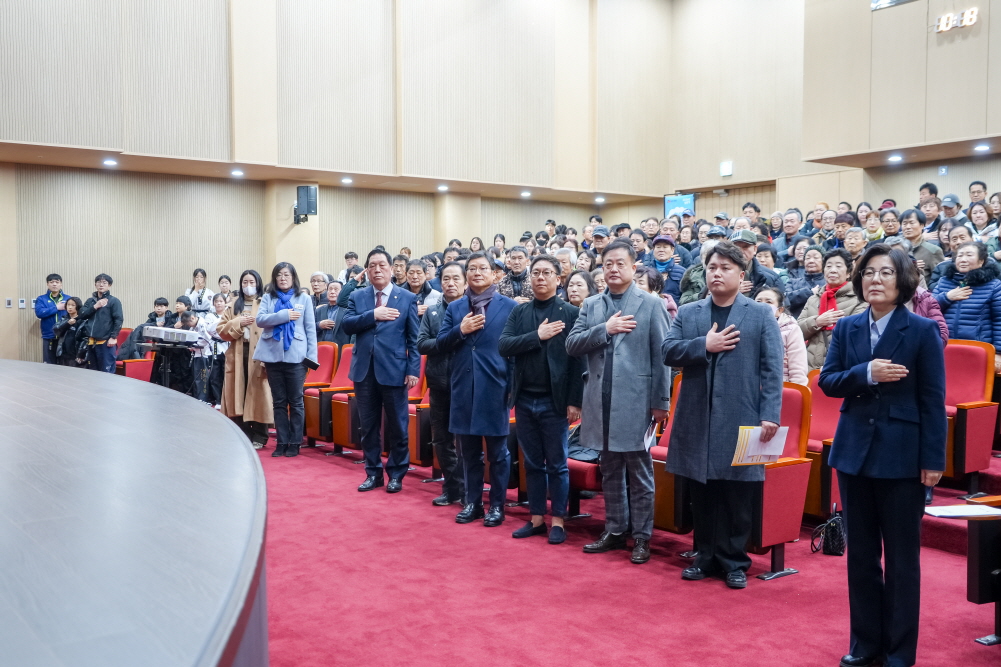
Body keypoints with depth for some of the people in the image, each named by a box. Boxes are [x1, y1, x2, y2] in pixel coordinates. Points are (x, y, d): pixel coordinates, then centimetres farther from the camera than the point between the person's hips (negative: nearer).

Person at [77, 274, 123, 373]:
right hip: (91, 342, 6)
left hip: (106, 342, -6)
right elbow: (82, 315, 5)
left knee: (107, 373, -4)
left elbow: (118, 320, -6)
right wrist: (95, 307, -6)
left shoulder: (114, 301, 0)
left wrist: (113, 337, -13)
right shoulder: (90, 301, 17)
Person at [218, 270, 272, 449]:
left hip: (258, 355, -4)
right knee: (238, 396, 3)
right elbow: (220, 330, 11)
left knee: (257, 395, -3)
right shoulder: (233, 306, 16)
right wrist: (238, 324, -5)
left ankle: (259, 437, 5)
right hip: (237, 356, 4)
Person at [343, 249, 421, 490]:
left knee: (397, 426, 5)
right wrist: (373, 315, -17)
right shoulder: (357, 296, 8)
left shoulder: (407, 298, 0)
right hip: (364, 370, 3)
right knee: (368, 425, 11)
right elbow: (347, 325, -5)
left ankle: (396, 475, 18)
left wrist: (413, 370, -9)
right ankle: (373, 473, 23)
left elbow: (414, 339, -2)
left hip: (394, 370, -3)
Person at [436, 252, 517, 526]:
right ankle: (472, 502, 23)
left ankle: (497, 505, 16)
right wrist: (461, 330, -11)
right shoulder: (454, 307, 9)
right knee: (469, 450, 12)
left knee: (497, 451, 5)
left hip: (494, 387, -3)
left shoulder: (509, 306, -1)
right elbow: (441, 344, 7)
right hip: (464, 388, 4)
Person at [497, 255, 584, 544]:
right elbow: (503, 346, -5)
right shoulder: (519, 312, 8)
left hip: (554, 401, -4)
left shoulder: (570, 313, -4)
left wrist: (574, 401, -12)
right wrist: (537, 336, -15)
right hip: (525, 400, 4)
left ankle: (557, 521, 15)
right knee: (532, 463, 12)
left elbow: (577, 360, -8)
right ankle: (536, 518, 22)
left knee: (557, 464, 5)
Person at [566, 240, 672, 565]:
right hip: (600, 402, 4)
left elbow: (661, 355, -4)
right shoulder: (591, 305, 10)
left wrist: (661, 402, -7)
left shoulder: (651, 304, -2)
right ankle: (614, 531, 25)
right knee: (609, 471, 14)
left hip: (635, 401, -4)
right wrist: (605, 329, -12)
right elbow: (572, 345, 1)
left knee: (639, 472, 4)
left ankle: (642, 537, 14)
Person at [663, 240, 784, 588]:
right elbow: (667, 351, 0)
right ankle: (706, 556, 23)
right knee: (702, 494, 9)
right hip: (697, 419, 3)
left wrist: (770, 415, -11)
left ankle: (734, 560, 18)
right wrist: (704, 345, -12)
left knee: (738, 497, 4)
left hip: (741, 420, -2)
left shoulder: (761, 315, 4)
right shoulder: (687, 313, 12)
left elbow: (772, 369, -2)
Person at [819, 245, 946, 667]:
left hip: (902, 454, -4)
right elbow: (827, 381, -2)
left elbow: (933, 400, -6)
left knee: (901, 557, 6)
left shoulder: (923, 331, -5)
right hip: (855, 451, 4)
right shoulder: (846, 328, 5)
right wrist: (867, 373, -19)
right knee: (860, 553, 12)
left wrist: (934, 459, -10)